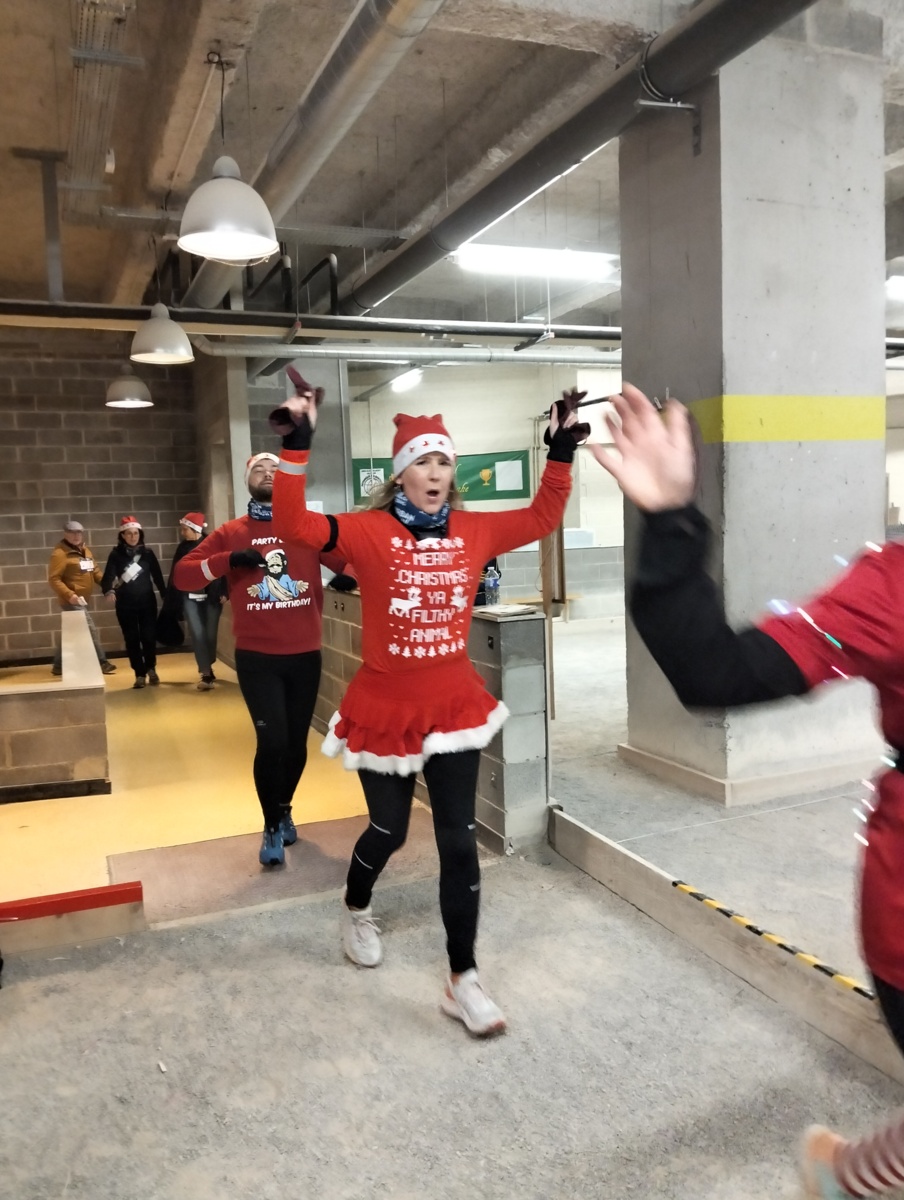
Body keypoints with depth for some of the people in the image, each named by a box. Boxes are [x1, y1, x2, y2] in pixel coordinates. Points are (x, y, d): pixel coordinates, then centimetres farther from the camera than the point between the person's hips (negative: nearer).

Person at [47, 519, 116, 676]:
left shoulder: (85, 550, 14)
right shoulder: (60, 553, -12)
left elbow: (94, 570, 13)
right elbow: (53, 579, -16)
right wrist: (69, 594, -27)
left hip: (82, 600, 9)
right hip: (72, 600, -9)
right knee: (91, 630, -10)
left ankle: (58, 666, 24)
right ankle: (102, 663, -2)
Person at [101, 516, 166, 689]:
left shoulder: (147, 552, 2)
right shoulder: (116, 554, -2)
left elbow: (157, 576, 5)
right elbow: (108, 576, -13)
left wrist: (165, 596, 1)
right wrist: (109, 591, -33)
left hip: (147, 602, 0)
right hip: (125, 604, 0)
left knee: (149, 637, -1)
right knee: (132, 639, 4)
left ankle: (151, 669, 23)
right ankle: (140, 674, 14)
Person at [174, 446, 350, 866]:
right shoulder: (231, 533, 3)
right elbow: (182, 576, -2)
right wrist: (229, 560, -16)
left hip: (305, 655, 2)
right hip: (257, 657, -1)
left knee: (297, 743, 13)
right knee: (272, 742, -8)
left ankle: (284, 810, 38)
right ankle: (272, 827, 15)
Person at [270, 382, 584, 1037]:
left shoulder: (474, 531, 0)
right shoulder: (370, 532, -12)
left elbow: (542, 517, 10)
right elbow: (294, 525, -24)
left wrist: (561, 451, 4)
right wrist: (297, 448, -33)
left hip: (455, 707, 3)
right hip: (385, 710, -2)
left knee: (459, 843, 3)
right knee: (388, 831, 17)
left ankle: (463, 980, 16)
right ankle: (357, 910, 51)